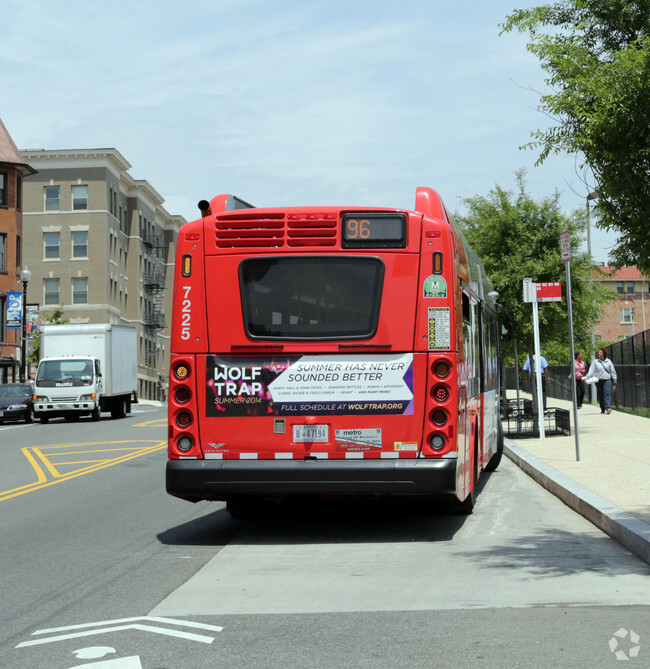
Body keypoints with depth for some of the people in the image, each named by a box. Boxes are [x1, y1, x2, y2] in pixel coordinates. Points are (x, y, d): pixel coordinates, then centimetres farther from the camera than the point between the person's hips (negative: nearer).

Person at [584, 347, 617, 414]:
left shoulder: (608, 361, 8)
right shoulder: (595, 362, 7)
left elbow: (613, 372, 12)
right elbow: (591, 370, -2)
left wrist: (614, 382, 11)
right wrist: (586, 377, -18)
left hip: (607, 380, -1)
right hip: (598, 380, 2)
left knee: (607, 393, -16)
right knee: (600, 395, 5)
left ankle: (608, 408, -25)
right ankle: (602, 409, 15)